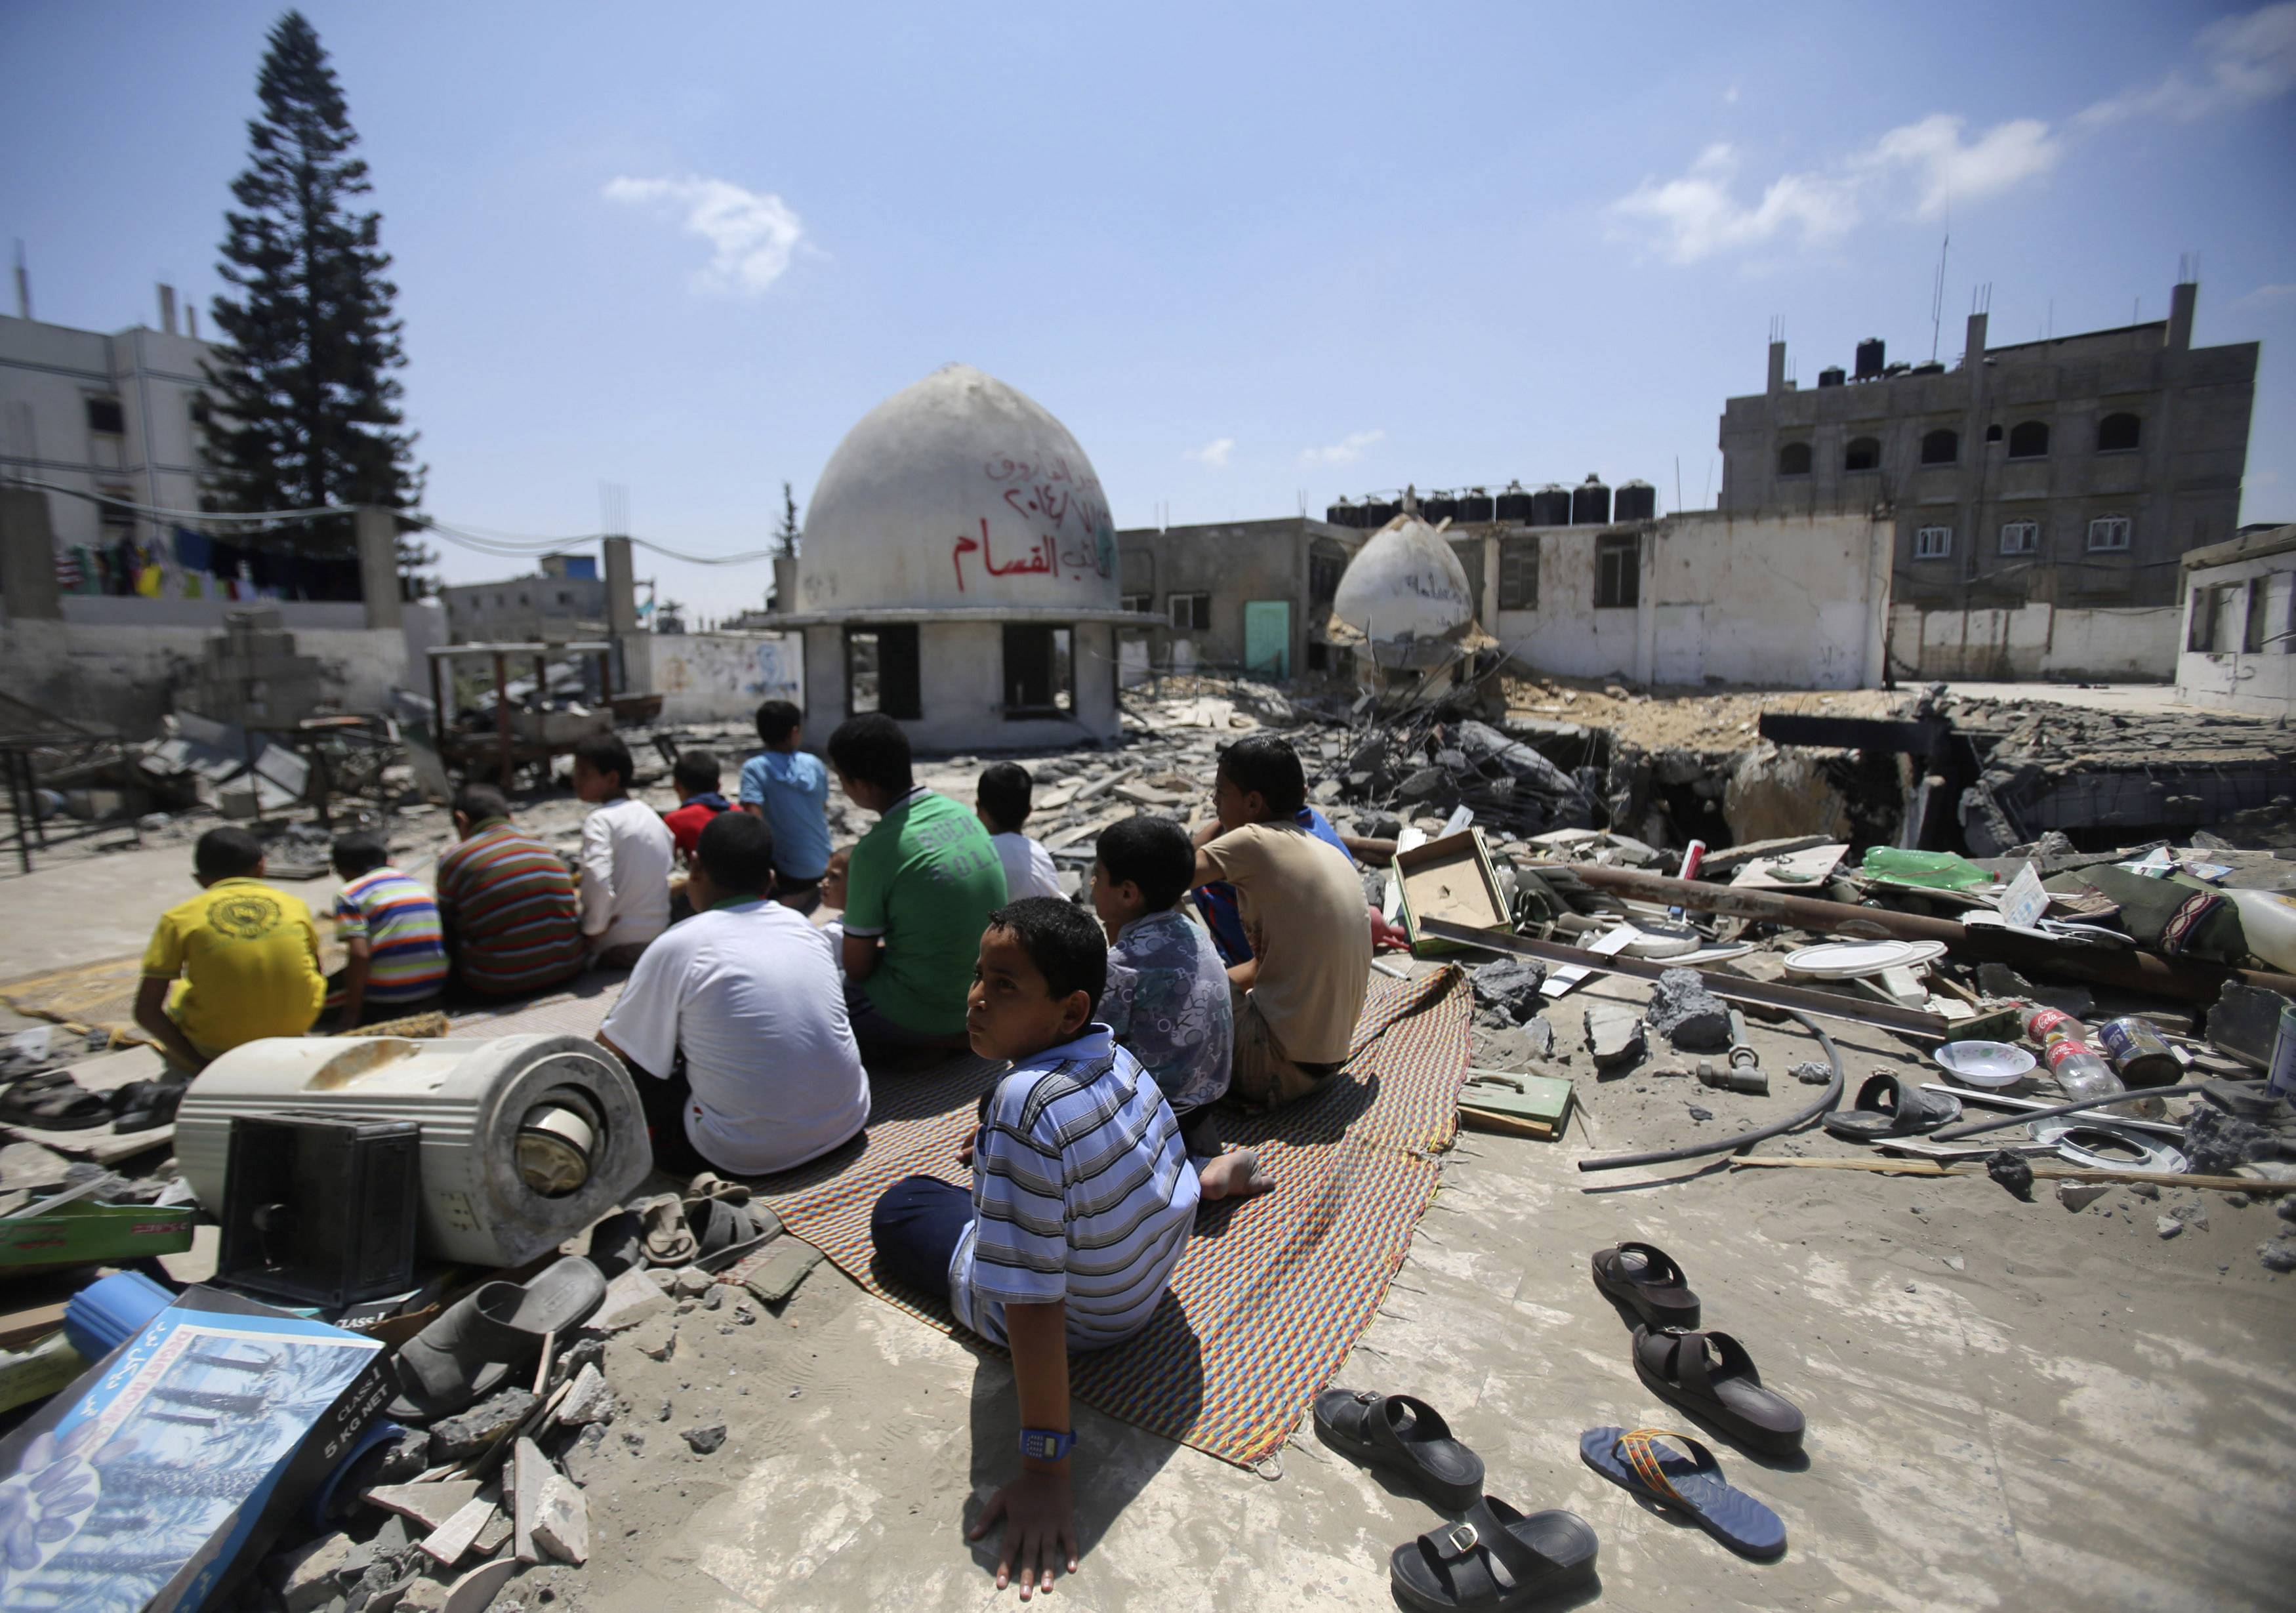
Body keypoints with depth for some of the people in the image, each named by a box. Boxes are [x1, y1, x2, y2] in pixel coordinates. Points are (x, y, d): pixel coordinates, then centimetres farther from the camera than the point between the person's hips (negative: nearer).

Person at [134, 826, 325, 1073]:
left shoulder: (179, 918, -4)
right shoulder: (295, 907, 0)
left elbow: (146, 1011, -5)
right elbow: (316, 974, 11)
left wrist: (199, 1063, 1)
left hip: (216, 1049, 0)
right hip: (293, 1033, 1)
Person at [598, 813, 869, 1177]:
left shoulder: (676, 945, -9)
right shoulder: (803, 926, 5)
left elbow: (607, 1053, 2)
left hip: (749, 1156, -4)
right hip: (846, 1123, 5)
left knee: (630, 1064, 11)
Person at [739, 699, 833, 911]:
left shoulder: (754, 769, -10)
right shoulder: (814, 764, 1)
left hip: (789, 872, -5)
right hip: (824, 865, 5)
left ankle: (797, 897, 4)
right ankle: (809, 893, 13)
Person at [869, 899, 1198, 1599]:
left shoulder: (1025, 1110, -37)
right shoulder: (1116, 1055, -13)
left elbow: (1036, 1304, -34)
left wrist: (1044, 1470, -26)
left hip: (1084, 1320, -7)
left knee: (897, 1207, 12)